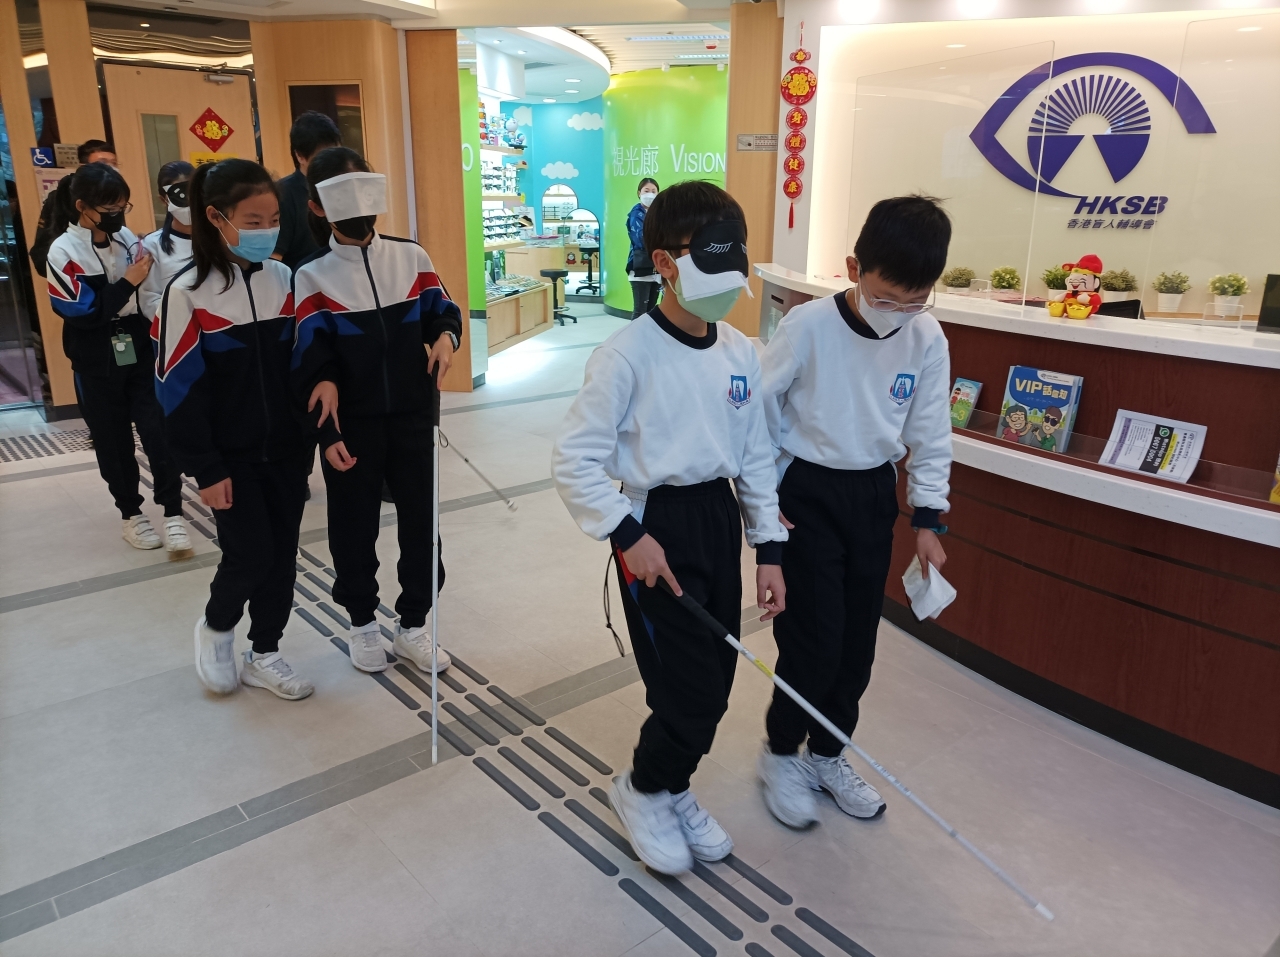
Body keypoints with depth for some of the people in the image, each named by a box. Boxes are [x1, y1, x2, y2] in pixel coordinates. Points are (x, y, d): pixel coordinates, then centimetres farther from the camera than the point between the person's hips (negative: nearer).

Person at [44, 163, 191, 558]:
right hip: (97, 366, -2)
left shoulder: (128, 239, 2)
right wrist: (127, 283, -21)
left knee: (158, 433, -4)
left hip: (141, 356, 2)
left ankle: (173, 514, 2)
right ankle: (131, 513, 23)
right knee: (113, 442, 9)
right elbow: (82, 313, -17)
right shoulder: (63, 251, -9)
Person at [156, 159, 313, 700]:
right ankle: (216, 627, 27)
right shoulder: (188, 293, -12)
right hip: (230, 457, -4)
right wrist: (204, 469, -12)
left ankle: (264, 656, 26)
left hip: (286, 449, 4)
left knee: (282, 554, 8)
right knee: (251, 554, -5)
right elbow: (178, 389, -11)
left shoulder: (284, 280, 2)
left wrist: (312, 435, 5)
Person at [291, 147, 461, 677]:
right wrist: (327, 434, -15)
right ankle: (362, 623, 30)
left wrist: (446, 334, -16)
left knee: (420, 521, 8)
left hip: (413, 418, 2)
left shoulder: (412, 257, 2)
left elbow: (442, 310, 9)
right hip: (352, 426, -2)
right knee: (354, 527, 10)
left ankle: (413, 625, 25)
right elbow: (309, 365, -8)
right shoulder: (312, 277, -5)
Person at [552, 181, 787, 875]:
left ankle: (672, 788, 40)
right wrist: (627, 536, -18)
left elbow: (756, 455, 10)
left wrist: (768, 550, 8)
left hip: (720, 520, 6)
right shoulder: (627, 355, -16)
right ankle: (642, 792, 29)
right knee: (690, 692, -2)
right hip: (656, 528, -6)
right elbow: (574, 459, -15)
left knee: (714, 686, 13)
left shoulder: (740, 353, 3)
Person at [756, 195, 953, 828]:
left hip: (874, 496, 5)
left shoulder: (926, 339, -5)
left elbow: (930, 435, 3)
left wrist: (928, 519, 1)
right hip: (806, 496, -4)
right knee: (814, 639, -3)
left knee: (857, 641, 11)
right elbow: (757, 410, -8)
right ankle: (780, 753, 23)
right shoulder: (808, 326, -17)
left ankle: (827, 754, 33)